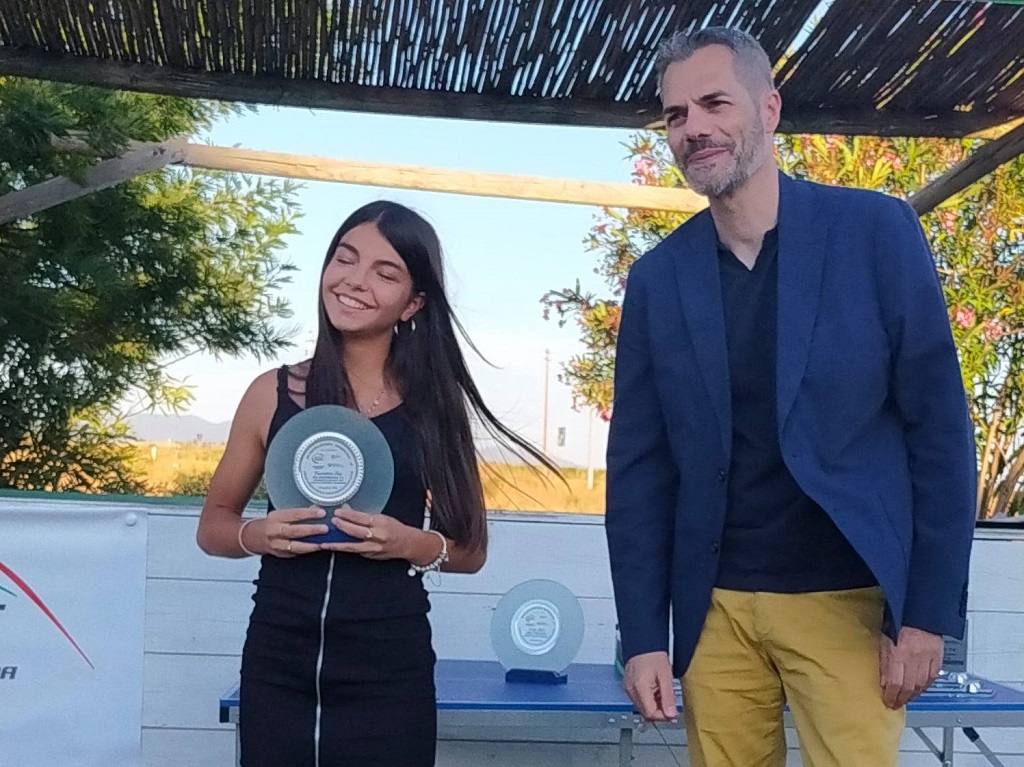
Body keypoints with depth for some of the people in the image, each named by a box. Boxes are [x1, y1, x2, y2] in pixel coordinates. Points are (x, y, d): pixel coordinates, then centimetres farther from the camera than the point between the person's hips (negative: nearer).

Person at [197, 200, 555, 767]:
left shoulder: (434, 403, -1)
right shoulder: (273, 393, 2)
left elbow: (471, 549, 4)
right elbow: (212, 524, 10)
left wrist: (411, 544, -15)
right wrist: (257, 535, -10)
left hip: (389, 676, -1)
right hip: (275, 670, 1)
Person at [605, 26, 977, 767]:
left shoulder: (875, 231, -5)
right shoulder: (657, 277, 3)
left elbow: (940, 426, -5)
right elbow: (639, 465, 3)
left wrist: (929, 611, -8)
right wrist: (642, 635, -1)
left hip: (850, 600, -2)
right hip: (716, 609, 3)